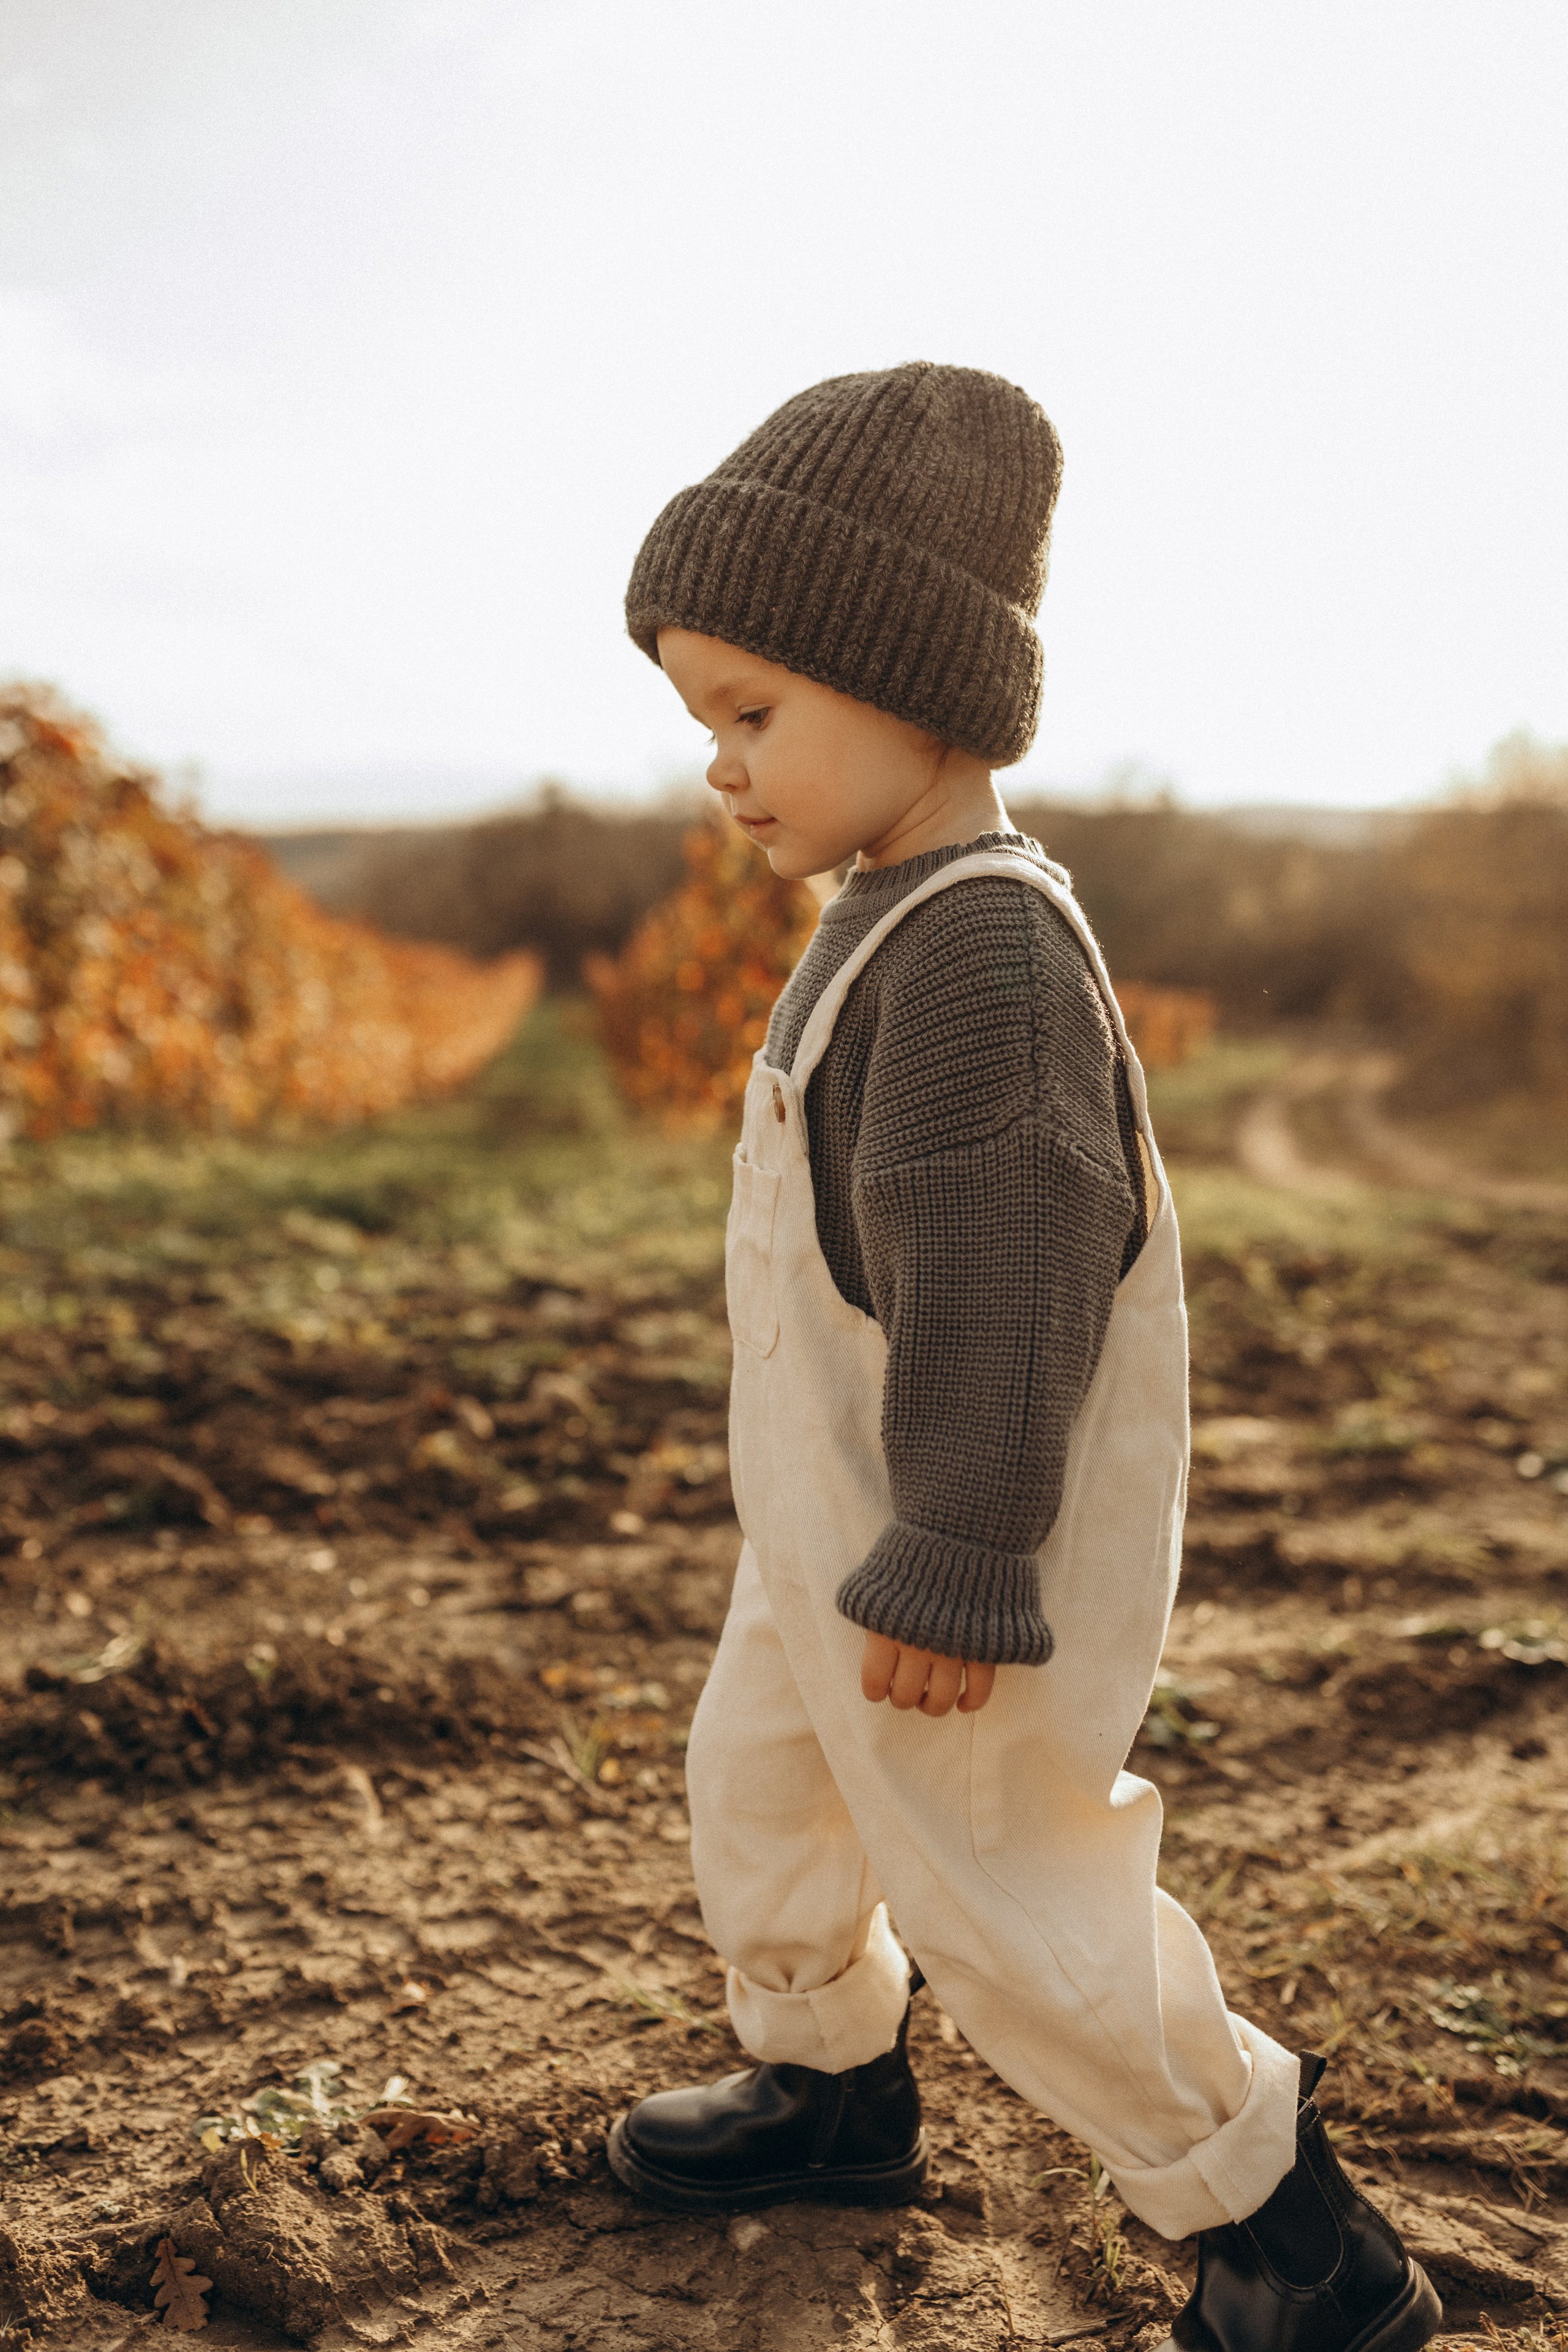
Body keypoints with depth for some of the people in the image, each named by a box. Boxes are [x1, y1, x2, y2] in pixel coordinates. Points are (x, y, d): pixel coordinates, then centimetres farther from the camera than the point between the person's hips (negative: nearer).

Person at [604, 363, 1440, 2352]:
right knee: (758, 1791, 24)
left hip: (941, 1537, -10)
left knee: (1005, 1903, 2)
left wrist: (951, 1573, -23)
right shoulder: (908, 920, 8)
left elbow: (1004, 1289, -27)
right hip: (835, 1515, 10)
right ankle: (829, 2085, 47)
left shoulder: (981, 949, -26)